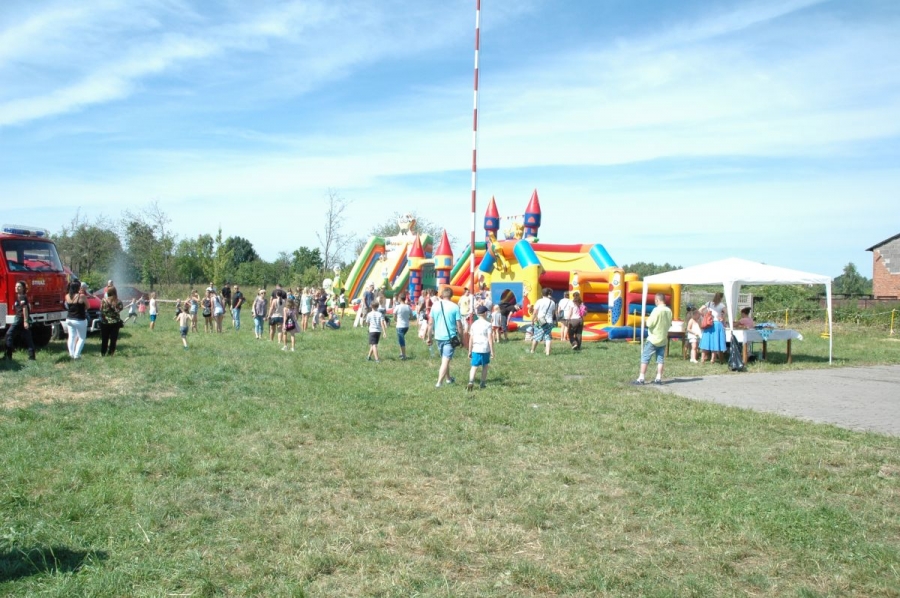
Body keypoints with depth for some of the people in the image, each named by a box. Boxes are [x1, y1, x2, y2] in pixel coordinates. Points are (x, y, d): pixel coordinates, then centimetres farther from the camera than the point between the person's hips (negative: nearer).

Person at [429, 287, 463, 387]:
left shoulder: (435, 305, 0)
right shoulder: (454, 307, -9)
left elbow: (431, 323, 3)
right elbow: (458, 325, -8)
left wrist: (430, 337, 13)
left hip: (439, 337, 4)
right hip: (450, 337, -4)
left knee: (444, 359, 22)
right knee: (446, 360, -4)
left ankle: (448, 378, 39)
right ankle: (439, 383, -14)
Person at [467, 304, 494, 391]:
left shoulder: (474, 324, 6)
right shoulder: (487, 324, -4)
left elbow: (471, 339, 6)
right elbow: (490, 339, -8)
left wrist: (470, 351, 13)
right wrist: (492, 351, -3)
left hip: (475, 349, 2)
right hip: (485, 349, -2)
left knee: (474, 367, 2)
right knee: (485, 366, 15)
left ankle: (471, 382, -20)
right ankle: (482, 384, 20)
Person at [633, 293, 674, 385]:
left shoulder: (657, 310, -18)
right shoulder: (669, 311, 2)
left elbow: (649, 324, -19)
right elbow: (669, 324, 13)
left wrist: (648, 319, 1)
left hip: (653, 339, -6)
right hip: (663, 339, 6)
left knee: (645, 358, 0)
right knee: (660, 359, 10)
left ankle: (641, 379, 0)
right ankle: (658, 378, 10)